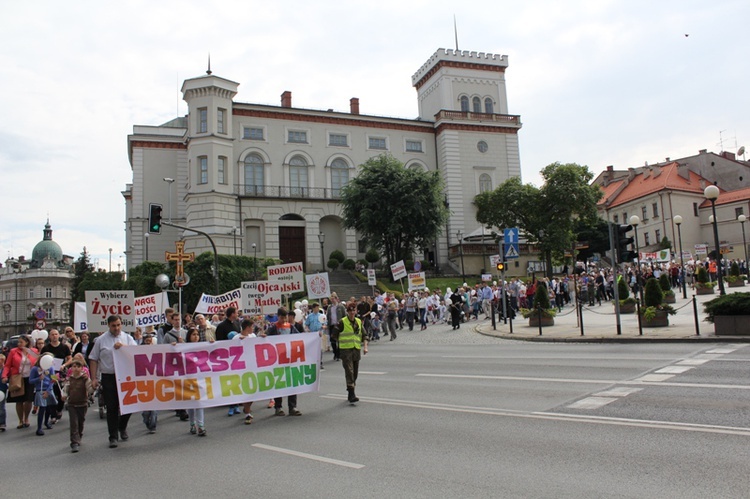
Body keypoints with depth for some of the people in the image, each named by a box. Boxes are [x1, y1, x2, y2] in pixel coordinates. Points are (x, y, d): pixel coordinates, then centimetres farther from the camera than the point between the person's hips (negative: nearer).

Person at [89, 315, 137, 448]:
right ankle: (113, 437, 11)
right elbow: (94, 360, 5)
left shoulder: (127, 338, 8)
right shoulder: (101, 340, 5)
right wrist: (94, 378, -1)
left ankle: (122, 427, 31)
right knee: (111, 408, 2)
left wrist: (123, 346, -19)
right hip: (108, 377, -1)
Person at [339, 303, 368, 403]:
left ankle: (350, 393, 25)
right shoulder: (342, 322, -4)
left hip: (356, 349, 5)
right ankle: (352, 395, -14)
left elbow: (364, 335, 15)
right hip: (346, 350, -5)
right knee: (349, 372, -12)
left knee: (355, 373, 11)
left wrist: (365, 347, 4)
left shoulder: (359, 322, 11)